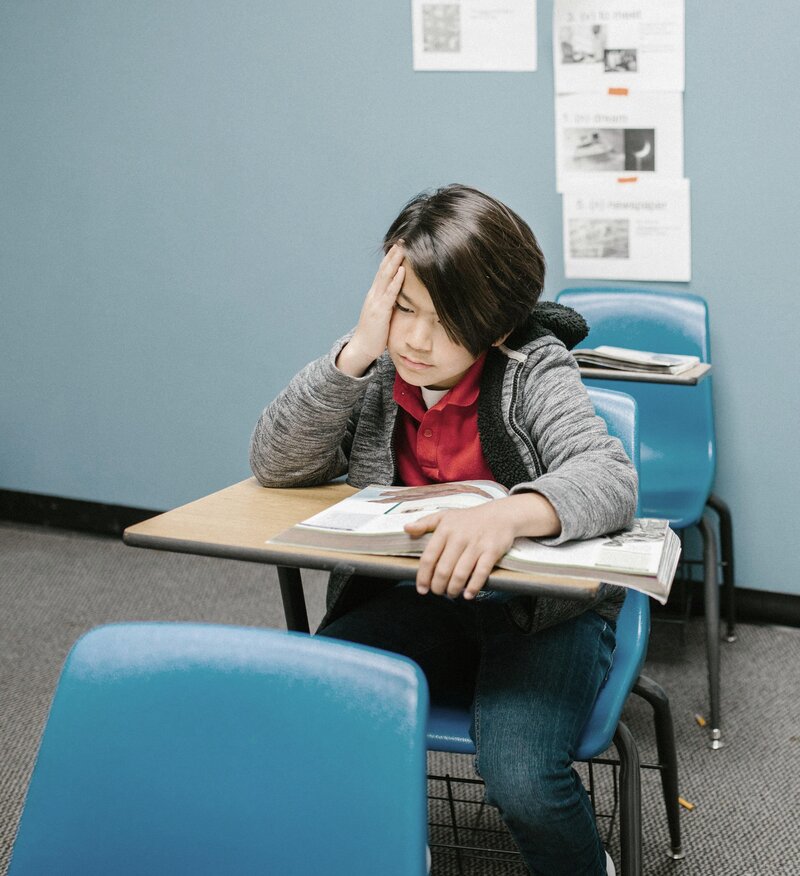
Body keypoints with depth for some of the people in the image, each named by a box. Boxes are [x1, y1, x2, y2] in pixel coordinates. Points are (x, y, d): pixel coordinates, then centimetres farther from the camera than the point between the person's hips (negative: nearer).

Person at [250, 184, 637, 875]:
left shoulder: (532, 371, -13)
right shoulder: (376, 374, -1)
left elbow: (609, 476, -27)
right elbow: (275, 466, -7)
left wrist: (507, 513, -49)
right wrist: (358, 349, -19)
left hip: (542, 610, -3)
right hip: (415, 605, 4)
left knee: (520, 777, -30)